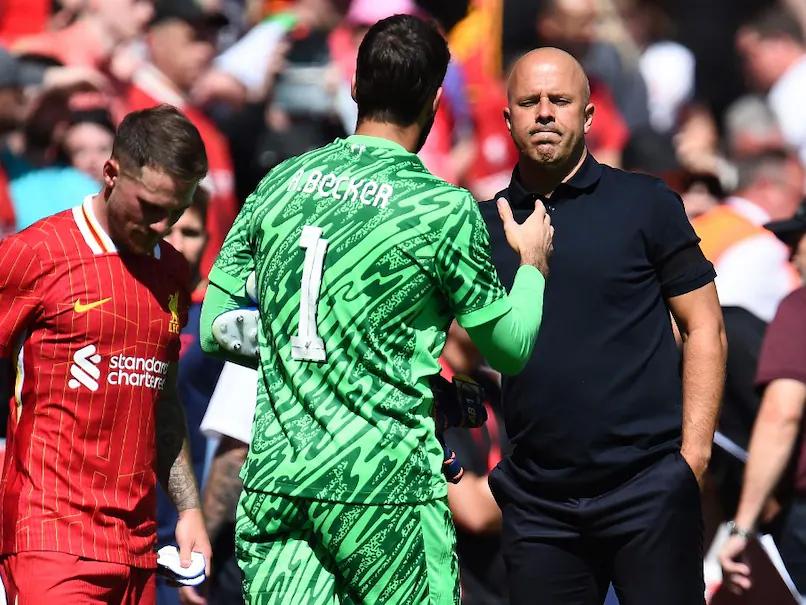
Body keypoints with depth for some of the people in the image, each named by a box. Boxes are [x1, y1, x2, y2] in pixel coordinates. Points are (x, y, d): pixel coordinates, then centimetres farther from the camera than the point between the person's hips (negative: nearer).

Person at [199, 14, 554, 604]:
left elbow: (215, 328, 13)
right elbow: (511, 347, 4)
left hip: (271, 482, 5)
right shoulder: (444, 208, -6)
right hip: (384, 486, -4)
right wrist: (533, 261, 21)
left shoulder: (279, 185, 8)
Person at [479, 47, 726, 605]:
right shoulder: (485, 224, 10)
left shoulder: (646, 204, 3)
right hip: (537, 500, 3)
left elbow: (703, 329, 2)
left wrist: (693, 455, -7)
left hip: (648, 489, -3)